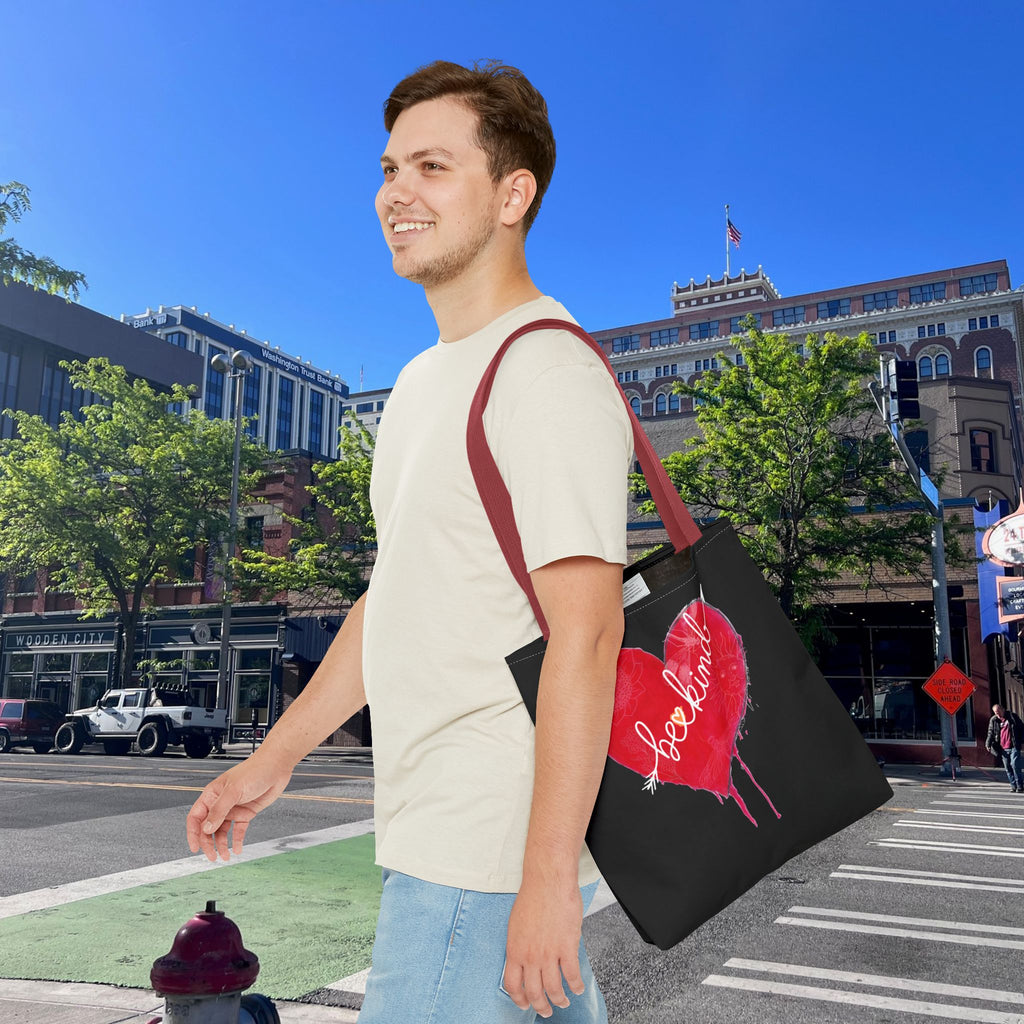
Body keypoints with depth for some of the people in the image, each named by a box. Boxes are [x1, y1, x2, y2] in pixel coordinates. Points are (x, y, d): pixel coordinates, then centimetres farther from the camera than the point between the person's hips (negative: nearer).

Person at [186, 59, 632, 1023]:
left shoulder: (547, 372, -15)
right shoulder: (425, 380, 14)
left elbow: (585, 636, -22)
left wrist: (548, 872, -22)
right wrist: (274, 758, 18)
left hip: (492, 845, -9)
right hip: (435, 827, 9)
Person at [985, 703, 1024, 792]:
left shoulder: (1013, 716, 3)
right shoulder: (993, 720, 8)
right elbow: (991, 733, 11)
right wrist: (988, 744, -3)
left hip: (1014, 747, -3)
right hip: (1003, 749, 3)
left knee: (1015, 765, -12)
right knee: (1008, 768, 4)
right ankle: (1013, 786, 13)